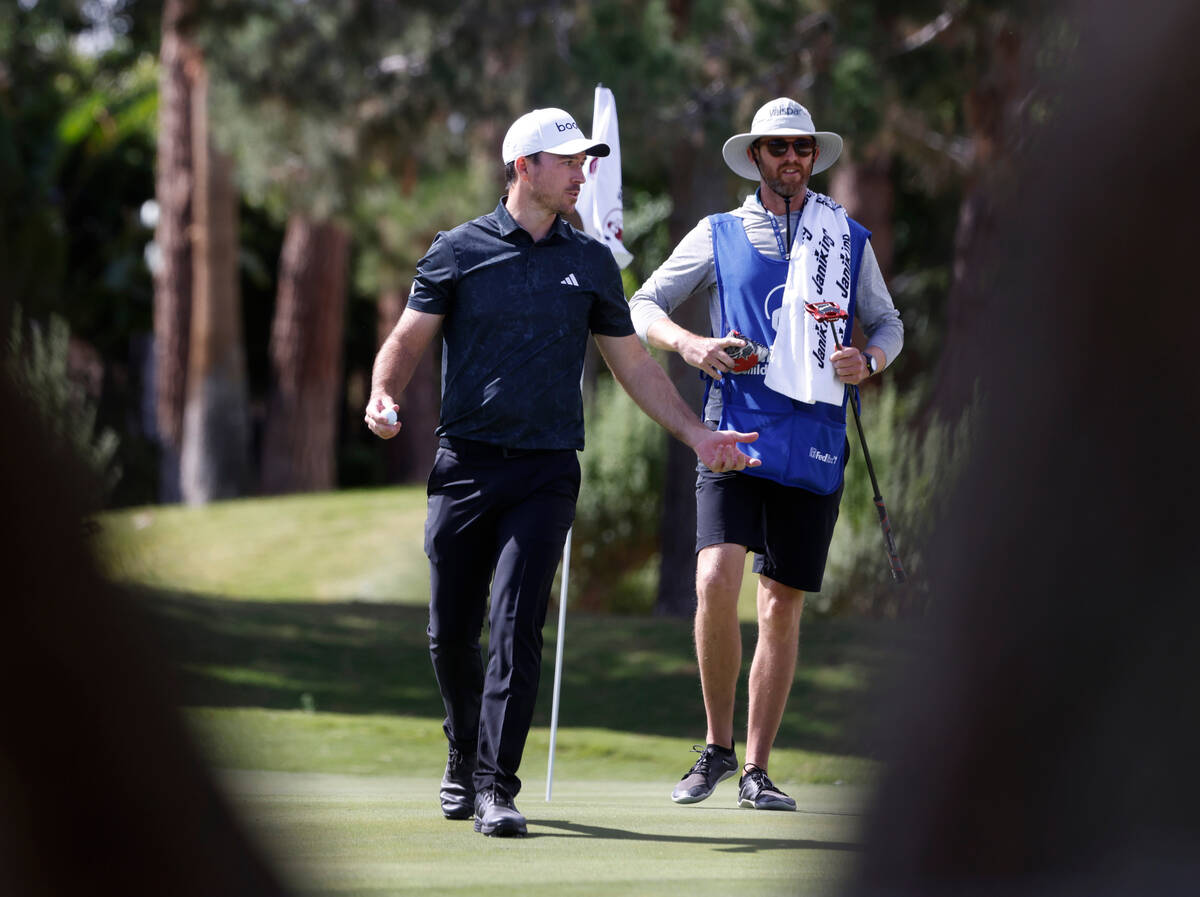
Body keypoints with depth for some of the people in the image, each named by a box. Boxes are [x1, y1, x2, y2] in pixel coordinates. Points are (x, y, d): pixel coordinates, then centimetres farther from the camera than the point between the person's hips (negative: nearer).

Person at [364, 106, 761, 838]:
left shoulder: (591, 263, 11)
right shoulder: (458, 251, 5)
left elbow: (634, 364, 17)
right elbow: (409, 338, 6)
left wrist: (697, 434, 10)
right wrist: (384, 395, -15)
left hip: (546, 472, 0)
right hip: (464, 466, 0)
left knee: (517, 626, -13)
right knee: (452, 633, 5)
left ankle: (497, 784, -13)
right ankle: (465, 756, 29)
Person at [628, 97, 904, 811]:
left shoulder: (850, 241, 13)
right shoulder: (718, 235, 8)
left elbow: (888, 323, 22)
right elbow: (644, 306, 11)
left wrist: (870, 361, -1)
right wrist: (689, 344, -10)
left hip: (814, 447, 2)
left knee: (784, 607, 4)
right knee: (716, 581, -21)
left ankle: (757, 771, 13)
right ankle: (718, 747, -4)